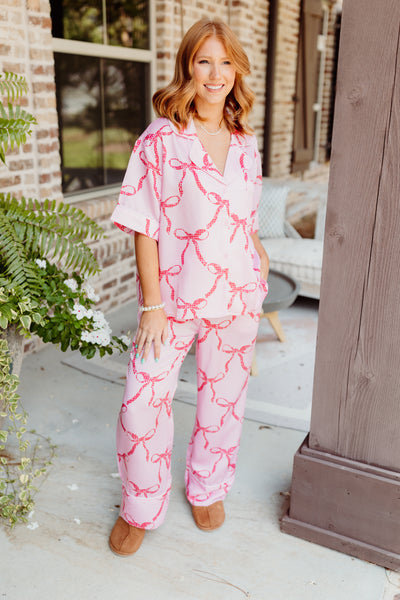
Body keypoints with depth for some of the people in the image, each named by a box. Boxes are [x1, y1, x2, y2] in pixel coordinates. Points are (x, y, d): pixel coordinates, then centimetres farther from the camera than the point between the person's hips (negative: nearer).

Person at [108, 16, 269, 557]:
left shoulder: (245, 144, 6)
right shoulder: (160, 139, -7)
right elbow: (145, 227, -9)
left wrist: (259, 260, 4)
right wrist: (152, 303, -12)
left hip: (236, 296, 4)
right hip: (175, 295, -3)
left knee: (223, 397, 14)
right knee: (142, 403, -2)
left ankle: (207, 487, 39)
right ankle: (141, 505, 24)